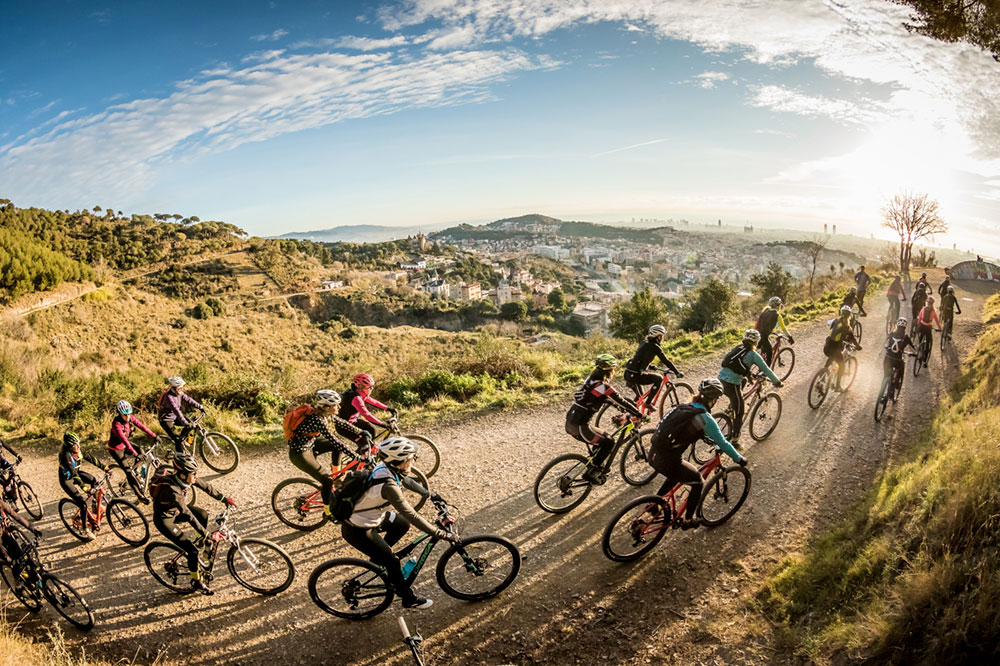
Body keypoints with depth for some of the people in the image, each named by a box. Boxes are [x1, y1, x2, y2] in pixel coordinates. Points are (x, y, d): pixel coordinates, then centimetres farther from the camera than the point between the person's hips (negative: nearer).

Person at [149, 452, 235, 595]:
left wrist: (224, 499, -4)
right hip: (164, 520, -8)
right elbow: (189, 516, -36)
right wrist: (206, 534, -32)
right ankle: (196, 582, 11)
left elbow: (205, 487, -3)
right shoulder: (172, 490, -37)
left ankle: (203, 545, 16)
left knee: (203, 515, -8)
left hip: (176, 510, 8)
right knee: (192, 549, -9)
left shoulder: (184, 477, -17)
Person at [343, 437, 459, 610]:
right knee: (392, 561, 4)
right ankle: (409, 599, 25)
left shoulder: (385, 467, -9)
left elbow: (407, 482, 12)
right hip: (358, 531, -8)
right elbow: (412, 516, -34)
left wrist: (431, 494, 20)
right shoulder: (388, 485, -35)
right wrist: (442, 534, -30)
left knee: (402, 524, 20)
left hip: (370, 516, 9)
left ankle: (378, 557, 35)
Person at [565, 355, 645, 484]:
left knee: (602, 439, 25)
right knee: (609, 442, 5)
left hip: (570, 423, 9)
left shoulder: (590, 380, 11)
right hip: (579, 427, -9)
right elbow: (623, 403, -6)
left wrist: (620, 408, 33)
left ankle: (596, 467, 34)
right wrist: (640, 415, 7)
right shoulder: (604, 387, -14)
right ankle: (590, 473, 6)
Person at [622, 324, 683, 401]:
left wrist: (650, 366, 42)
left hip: (628, 373, 9)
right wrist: (677, 372, -1)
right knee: (659, 379, 1)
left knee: (640, 397, 24)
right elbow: (666, 361, -8)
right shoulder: (655, 347, -10)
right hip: (635, 375, -9)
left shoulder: (644, 343, 15)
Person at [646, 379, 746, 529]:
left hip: (653, 454, 7)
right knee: (697, 482, 20)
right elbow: (723, 443, -1)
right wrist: (740, 459, 14)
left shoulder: (683, 407, 12)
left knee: (676, 475, 36)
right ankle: (687, 520, 31)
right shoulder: (705, 418, -10)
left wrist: (712, 440, 41)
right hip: (668, 461, -7)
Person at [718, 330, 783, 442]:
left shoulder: (737, 348, 16)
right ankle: (735, 440, 9)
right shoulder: (753, 354, -3)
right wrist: (777, 382, 18)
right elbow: (766, 370, 4)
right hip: (732, 383, -7)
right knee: (739, 412, 5)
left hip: (721, 378, 7)